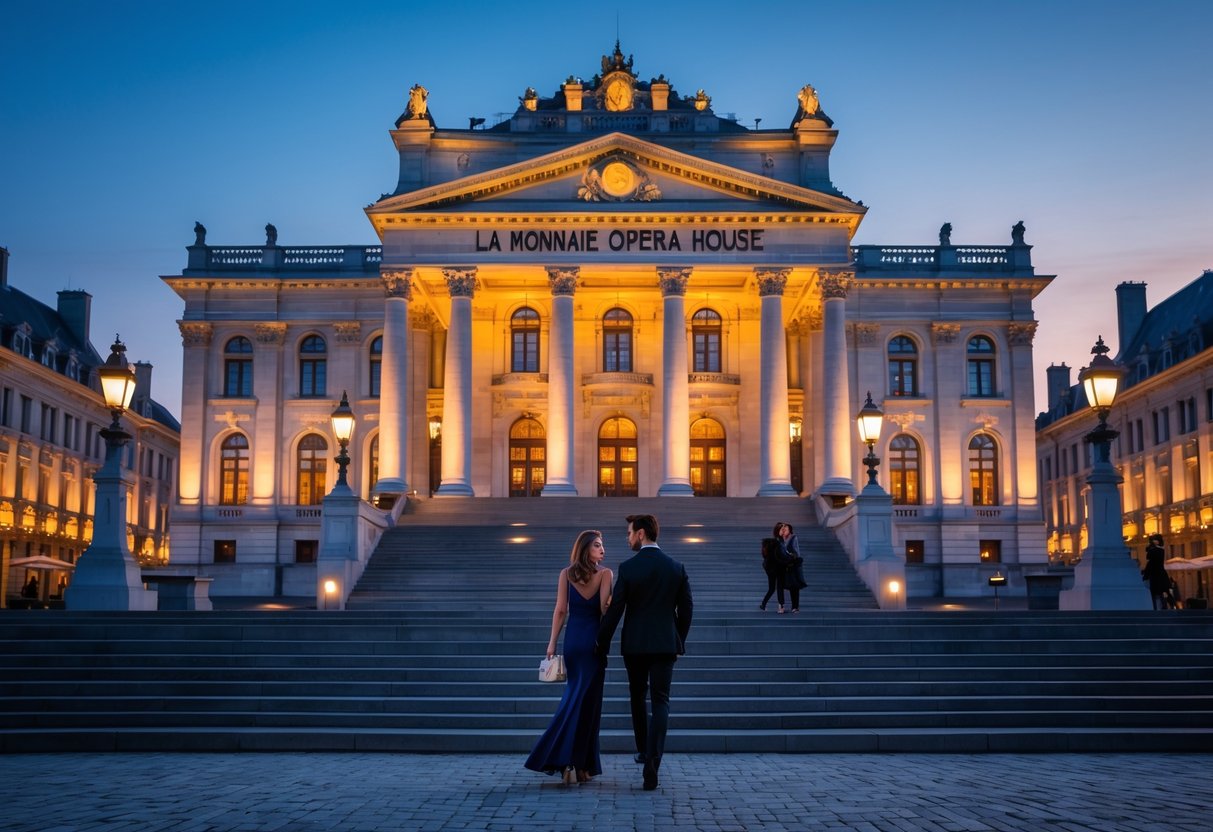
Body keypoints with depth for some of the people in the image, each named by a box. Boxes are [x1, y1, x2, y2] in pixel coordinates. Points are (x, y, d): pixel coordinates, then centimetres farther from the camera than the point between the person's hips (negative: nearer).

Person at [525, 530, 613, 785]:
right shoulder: (605, 573, -7)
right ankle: (581, 764, -3)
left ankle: (567, 759, 14)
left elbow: (560, 610, 2)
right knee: (587, 699, 0)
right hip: (593, 641, -4)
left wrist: (552, 642, 4)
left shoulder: (566, 573, 4)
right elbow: (605, 608, -16)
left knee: (574, 695, 15)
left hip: (572, 640, 4)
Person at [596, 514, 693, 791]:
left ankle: (643, 750, 32)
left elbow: (614, 610, -7)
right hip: (665, 644, 1)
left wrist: (602, 644, 3)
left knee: (637, 698, 19)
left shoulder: (627, 567, -9)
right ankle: (652, 762, -15)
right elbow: (685, 609, 4)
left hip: (634, 645, -1)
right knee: (660, 702, 0)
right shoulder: (677, 568, 0)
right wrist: (679, 641, 18)